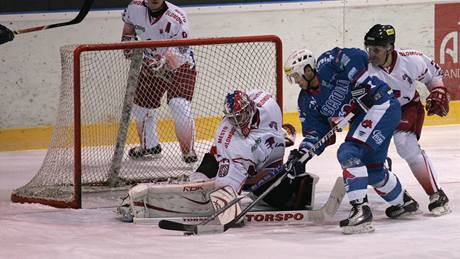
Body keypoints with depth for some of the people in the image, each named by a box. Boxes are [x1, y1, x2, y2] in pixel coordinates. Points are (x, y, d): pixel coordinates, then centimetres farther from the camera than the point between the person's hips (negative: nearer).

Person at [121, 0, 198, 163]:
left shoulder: (177, 18, -28)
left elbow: (179, 51, -33)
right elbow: (129, 26, 12)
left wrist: (165, 62, -49)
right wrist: (128, 41, -3)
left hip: (180, 66, -5)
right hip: (150, 64, 5)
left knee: (180, 109, -21)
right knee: (141, 107, 12)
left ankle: (188, 152, -1)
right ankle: (149, 147, 37)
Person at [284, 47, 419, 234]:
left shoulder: (326, 65, -12)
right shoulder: (309, 103, 12)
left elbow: (356, 57, -25)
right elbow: (314, 133, 8)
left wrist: (360, 83, -27)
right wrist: (301, 153, -8)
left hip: (382, 105, -10)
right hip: (366, 115, 10)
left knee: (349, 153, -21)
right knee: (372, 169, 18)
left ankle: (360, 209, -24)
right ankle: (403, 202, 44)